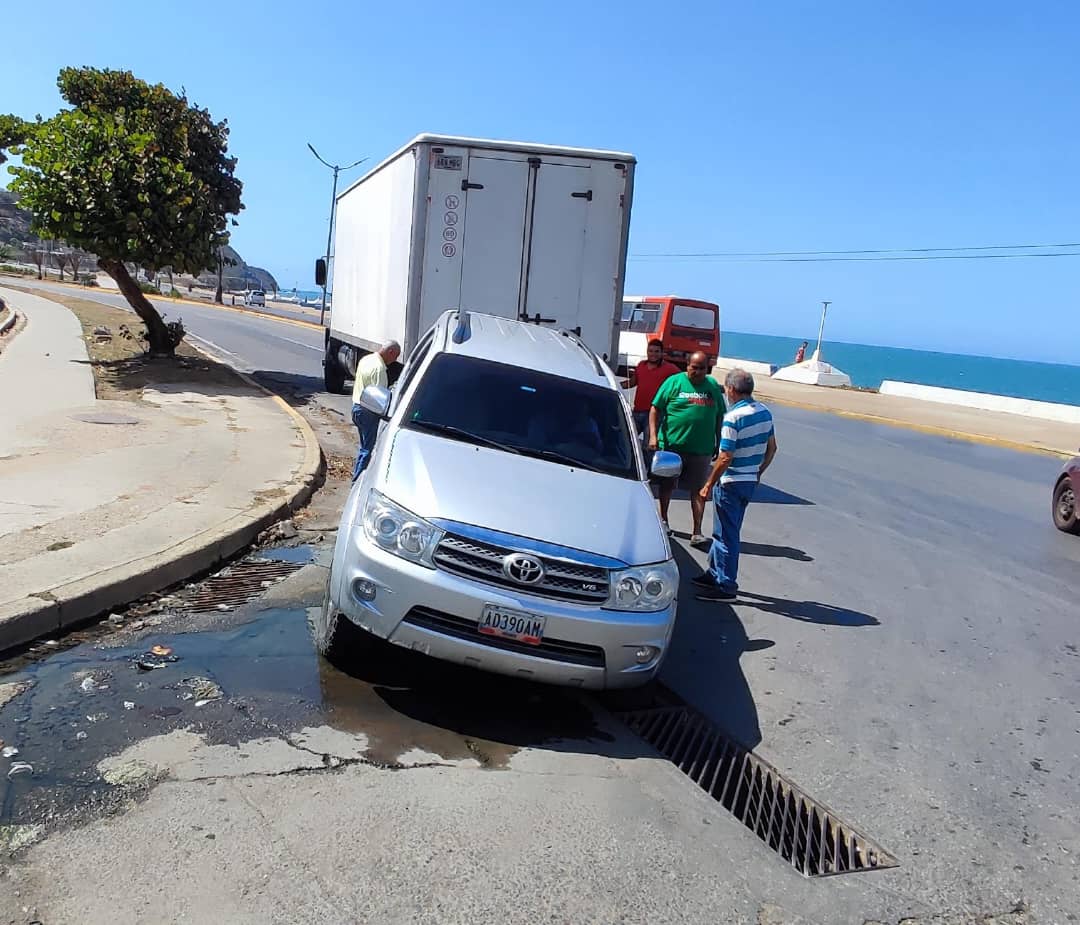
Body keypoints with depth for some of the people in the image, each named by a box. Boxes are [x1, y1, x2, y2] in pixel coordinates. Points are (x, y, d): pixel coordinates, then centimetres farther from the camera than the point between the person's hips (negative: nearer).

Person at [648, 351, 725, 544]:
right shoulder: (674, 382, -2)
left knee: (699, 489, 1)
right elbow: (655, 409, -3)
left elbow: (719, 417, 14)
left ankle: (697, 532, 4)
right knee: (667, 484, 12)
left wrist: (718, 444, 12)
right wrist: (653, 435, -13)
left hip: (701, 448, 1)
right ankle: (663, 520, 32)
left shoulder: (713, 386, 7)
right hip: (672, 444, -1)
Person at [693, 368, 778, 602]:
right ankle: (715, 573, 32)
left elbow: (725, 458, -22)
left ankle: (726, 586, 8)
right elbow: (771, 448, 12)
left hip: (731, 483, -8)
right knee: (725, 531, 20)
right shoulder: (764, 412, 4)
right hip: (750, 481, 8)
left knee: (726, 535, 1)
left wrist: (708, 485, -13)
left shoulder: (733, 417, -21)